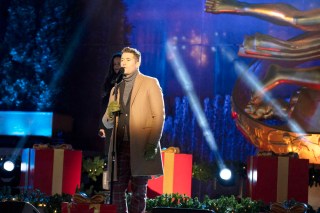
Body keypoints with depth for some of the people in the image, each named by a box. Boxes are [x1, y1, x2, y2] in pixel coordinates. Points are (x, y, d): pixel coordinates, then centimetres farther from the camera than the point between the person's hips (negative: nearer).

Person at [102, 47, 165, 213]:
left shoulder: (150, 83, 4)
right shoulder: (116, 88, 19)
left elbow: (159, 115, -4)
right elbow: (108, 124, 20)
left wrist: (153, 145, -14)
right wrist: (110, 112, -4)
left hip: (141, 146, -5)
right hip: (120, 146, 5)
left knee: (139, 190, -1)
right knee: (117, 189, 2)